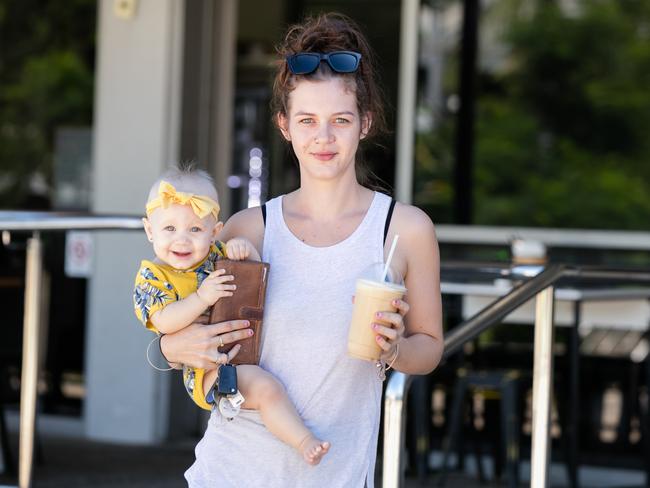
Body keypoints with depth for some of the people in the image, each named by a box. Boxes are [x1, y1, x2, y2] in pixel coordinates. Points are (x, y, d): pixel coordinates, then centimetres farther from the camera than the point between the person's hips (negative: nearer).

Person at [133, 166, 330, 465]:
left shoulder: (214, 255, 9)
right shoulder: (151, 277, -8)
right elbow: (164, 322, -20)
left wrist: (244, 248, -6)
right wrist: (202, 298, -30)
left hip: (245, 352, 8)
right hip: (207, 369, -8)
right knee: (265, 386, -29)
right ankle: (304, 442, -27)